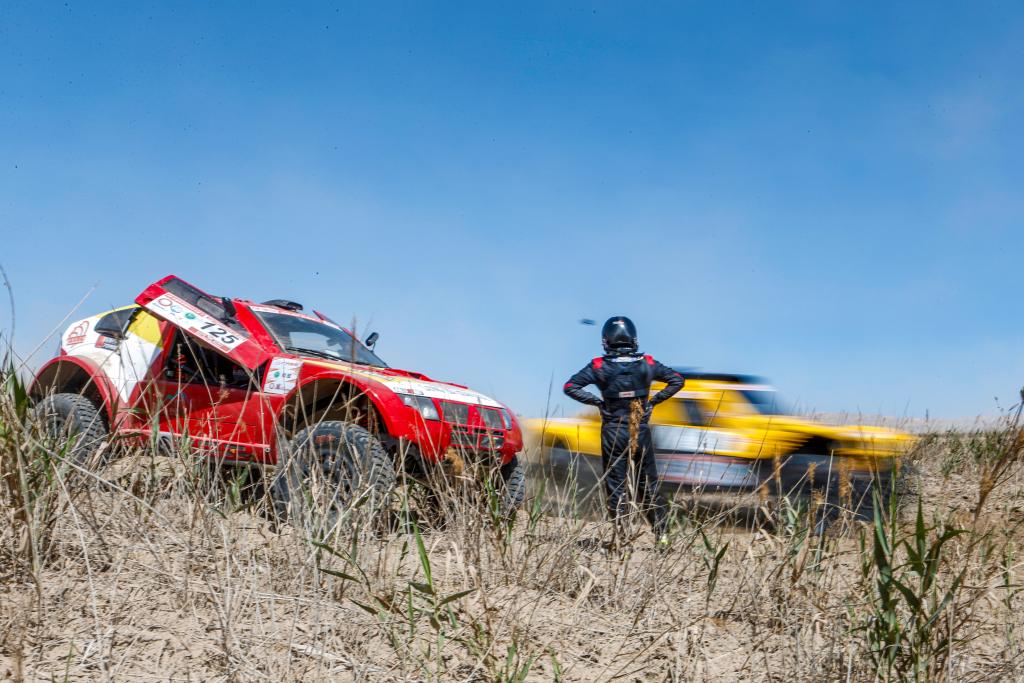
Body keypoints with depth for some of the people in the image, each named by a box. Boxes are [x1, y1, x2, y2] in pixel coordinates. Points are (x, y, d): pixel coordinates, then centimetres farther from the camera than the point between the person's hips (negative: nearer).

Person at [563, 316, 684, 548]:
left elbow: (570, 386, -10)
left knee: (615, 485, 4)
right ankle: (662, 534, 12)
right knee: (649, 485, 14)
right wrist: (653, 401, 6)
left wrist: (597, 401, -4)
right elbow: (677, 380, 5)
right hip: (642, 431, 2)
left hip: (613, 432, -2)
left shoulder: (599, 366, -6)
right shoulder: (647, 364, 0)